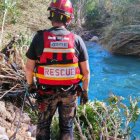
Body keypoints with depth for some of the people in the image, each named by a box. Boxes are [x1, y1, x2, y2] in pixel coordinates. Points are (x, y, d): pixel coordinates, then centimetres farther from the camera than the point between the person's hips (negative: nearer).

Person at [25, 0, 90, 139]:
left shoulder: (40, 37, -12)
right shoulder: (77, 40, -10)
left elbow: (29, 67, -6)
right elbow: (86, 70, -6)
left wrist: (30, 84, 12)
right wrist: (85, 91, 8)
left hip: (46, 91, 0)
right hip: (69, 92, 1)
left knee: (43, 124, 21)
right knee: (67, 126, 18)